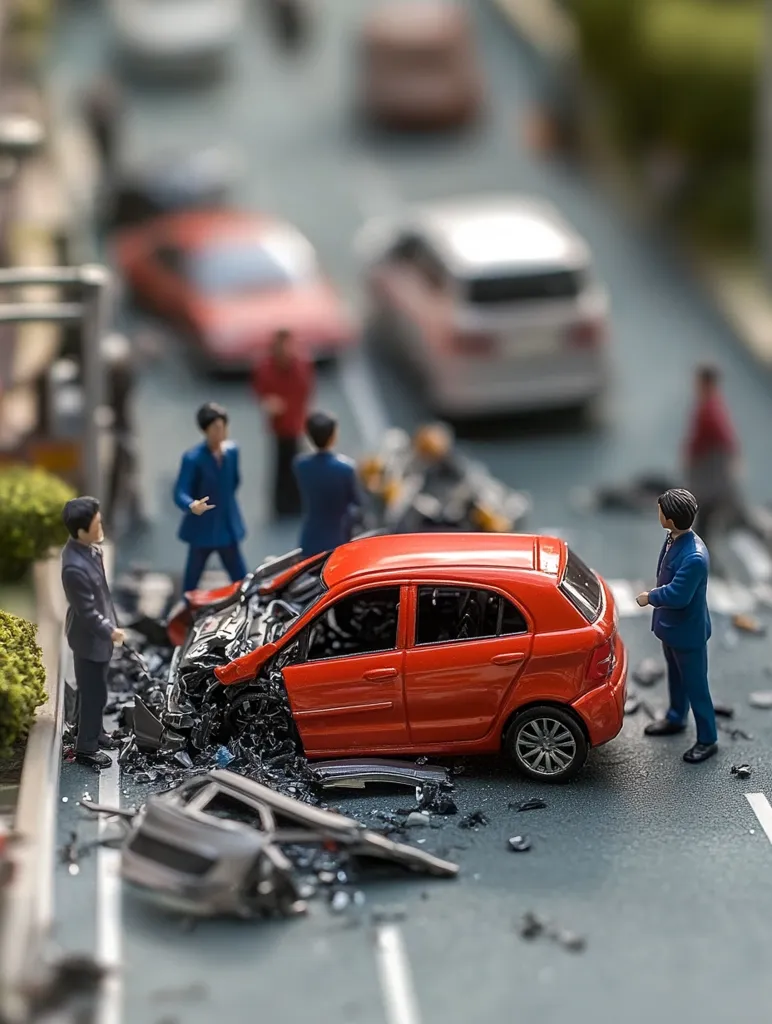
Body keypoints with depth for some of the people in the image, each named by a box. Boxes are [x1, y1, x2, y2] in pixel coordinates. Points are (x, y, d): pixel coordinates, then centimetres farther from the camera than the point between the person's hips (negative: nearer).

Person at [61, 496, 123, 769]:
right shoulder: (75, 567, -36)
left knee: (96, 690, 26)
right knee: (93, 693, 8)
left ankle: (95, 733, 45)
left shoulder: (87, 548, -6)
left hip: (99, 632, 9)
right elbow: (87, 612, -26)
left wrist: (109, 625, 18)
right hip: (89, 637, -9)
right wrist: (110, 632, -13)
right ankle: (86, 748, 26)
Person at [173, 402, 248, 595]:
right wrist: (192, 506, -43)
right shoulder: (193, 458, -17)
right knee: (191, 583, 7)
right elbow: (180, 493, -24)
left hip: (228, 528, 5)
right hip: (202, 529, -4)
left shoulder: (232, 450, 0)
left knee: (242, 581, 5)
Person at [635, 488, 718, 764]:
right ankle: (676, 718, 51)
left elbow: (677, 596, -33)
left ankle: (707, 739, 24)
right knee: (675, 676, 29)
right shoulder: (674, 539, -7)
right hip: (670, 624, 9)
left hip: (688, 630, -9)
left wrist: (650, 598, -18)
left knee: (695, 684, 8)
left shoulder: (694, 557, -36)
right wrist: (657, 596, 4)